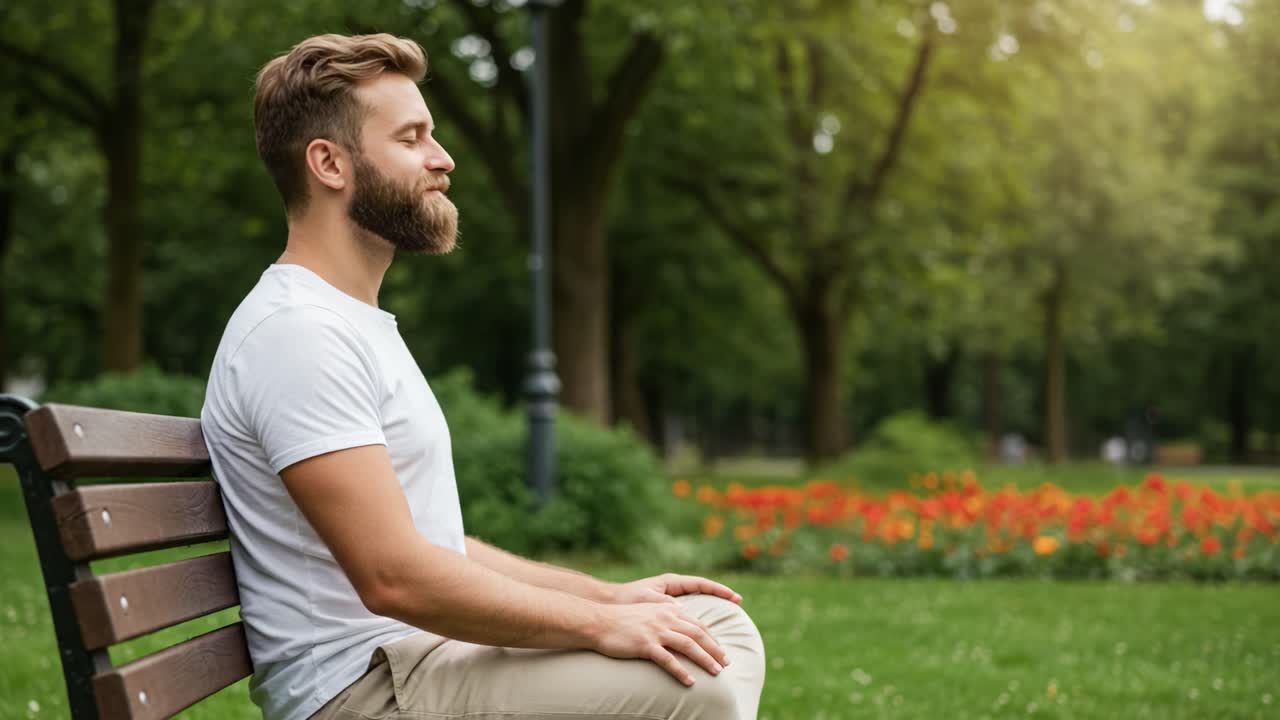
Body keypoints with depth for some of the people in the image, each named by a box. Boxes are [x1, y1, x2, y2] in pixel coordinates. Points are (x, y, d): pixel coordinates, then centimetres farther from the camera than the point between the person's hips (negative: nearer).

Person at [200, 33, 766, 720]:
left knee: (723, 629, 8)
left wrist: (607, 595, 10)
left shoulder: (357, 326, 19)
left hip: (424, 651, 11)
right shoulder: (298, 330, -16)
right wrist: (599, 623, -16)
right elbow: (396, 576, -24)